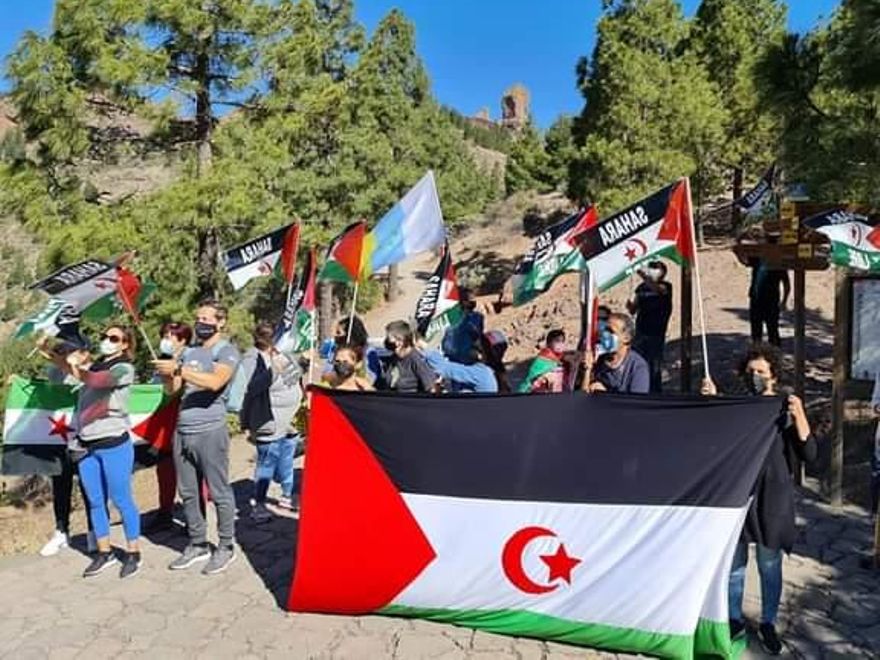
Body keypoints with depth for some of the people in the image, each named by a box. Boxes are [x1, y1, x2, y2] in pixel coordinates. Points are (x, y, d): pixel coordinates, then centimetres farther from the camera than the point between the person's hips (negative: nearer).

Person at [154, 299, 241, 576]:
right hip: (182, 431, 7)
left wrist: (178, 369, -22)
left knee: (219, 493, 0)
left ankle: (225, 547, 11)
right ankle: (197, 544, 24)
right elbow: (172, 389, 15)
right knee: (187, 493, 12)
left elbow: (215, 382, -22)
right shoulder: (189, 352, 17)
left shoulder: (227, 351, -4)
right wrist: (166, 373, -6)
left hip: (210, 431, -7)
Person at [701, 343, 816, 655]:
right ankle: (734, 620, 30)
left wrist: (799, 416, -23)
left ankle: (768, 624, 31)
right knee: (733, 564, 12)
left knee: (770, 567, 12)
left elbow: (810, 454, -9)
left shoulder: (786, 409, -3)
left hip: (772, 499, -1)